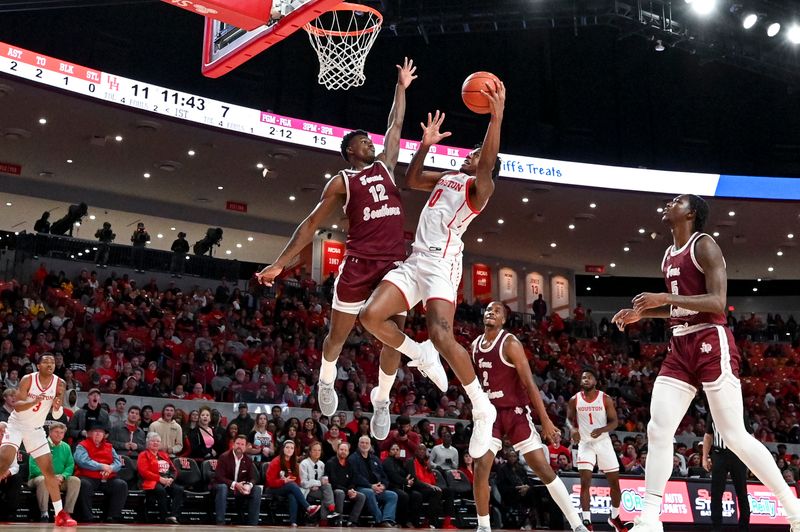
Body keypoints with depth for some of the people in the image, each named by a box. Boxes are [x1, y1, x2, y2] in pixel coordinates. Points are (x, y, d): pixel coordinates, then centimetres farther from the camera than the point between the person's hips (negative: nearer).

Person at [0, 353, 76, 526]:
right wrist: (34, 402, -38)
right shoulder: (28, 379, -17)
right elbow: (16, 406, -21)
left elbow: (57, 415, -4)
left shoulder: (59, 384, -9)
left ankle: (60, 514, 3)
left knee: (49, 469, -1)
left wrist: (57, 406, -27)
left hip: (36, 429, 3)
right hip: (17, 425, -3)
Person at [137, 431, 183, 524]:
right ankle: (164, 518, -36)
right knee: (161, 490, -39)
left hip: (167, 481, 5)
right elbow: (144, 472, -7)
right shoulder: (143, 455, 9)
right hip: (152, 482, -5)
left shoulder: (164, 455, 26)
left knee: (179, 489, -26)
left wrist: (171, 478, -4)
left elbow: (174, 470, 21)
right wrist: (160, 479, -16)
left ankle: (173, 516, -38)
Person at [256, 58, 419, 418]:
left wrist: (401, 87, 25)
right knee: (338, 334, 7)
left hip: (394, 262, 3)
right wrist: (280, 263, -3)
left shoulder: (385, 166, 18)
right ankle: (326, 381, 34)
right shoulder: (342, 181, 5)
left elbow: (395, 125, 26)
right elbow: (311, 224, 2)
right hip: (359, 263, -3)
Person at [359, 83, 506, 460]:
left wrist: (497, 117, -28)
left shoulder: (480, 186, 3)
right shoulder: (447, 178, 26)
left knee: (441, 336, -25)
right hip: (415, 260, 7)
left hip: (442, 263, -7)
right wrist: (425, 145, 19)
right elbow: (410, 180, 32)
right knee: (371, 316, -12)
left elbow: (488, 164, -17)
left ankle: (483, 410, -10)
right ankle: (420, 356, 13)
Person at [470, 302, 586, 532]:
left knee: (543, 468, -5)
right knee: (481, 467, -10)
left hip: (515, 412, -5)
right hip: (490, 413, 5)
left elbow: (529, 383, -17)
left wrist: (545, 420, -20)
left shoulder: (510, 343, -14)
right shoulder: (475, 345, 6)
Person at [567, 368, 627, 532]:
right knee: (585, 482, -12)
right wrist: (574, 429, -10)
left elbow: (614, 422, -5)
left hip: (603, 442, 1)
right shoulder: (574, 400, -4)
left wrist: (601, 430, -23)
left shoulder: (605, 399, -6)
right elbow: (570, 418, 10)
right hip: (585, 443, -1)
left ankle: (614, 517, 27)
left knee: (615, 482, 6)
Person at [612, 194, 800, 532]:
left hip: (711, 344, -8)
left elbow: (718, 302, -18)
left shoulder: (704, 245, -8)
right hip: (680, 347, 8)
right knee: (658, 430, -2)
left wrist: (665, 298, -22)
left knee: (734, 436, -6)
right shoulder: (669, 256, 18)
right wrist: (641, 314, 16)